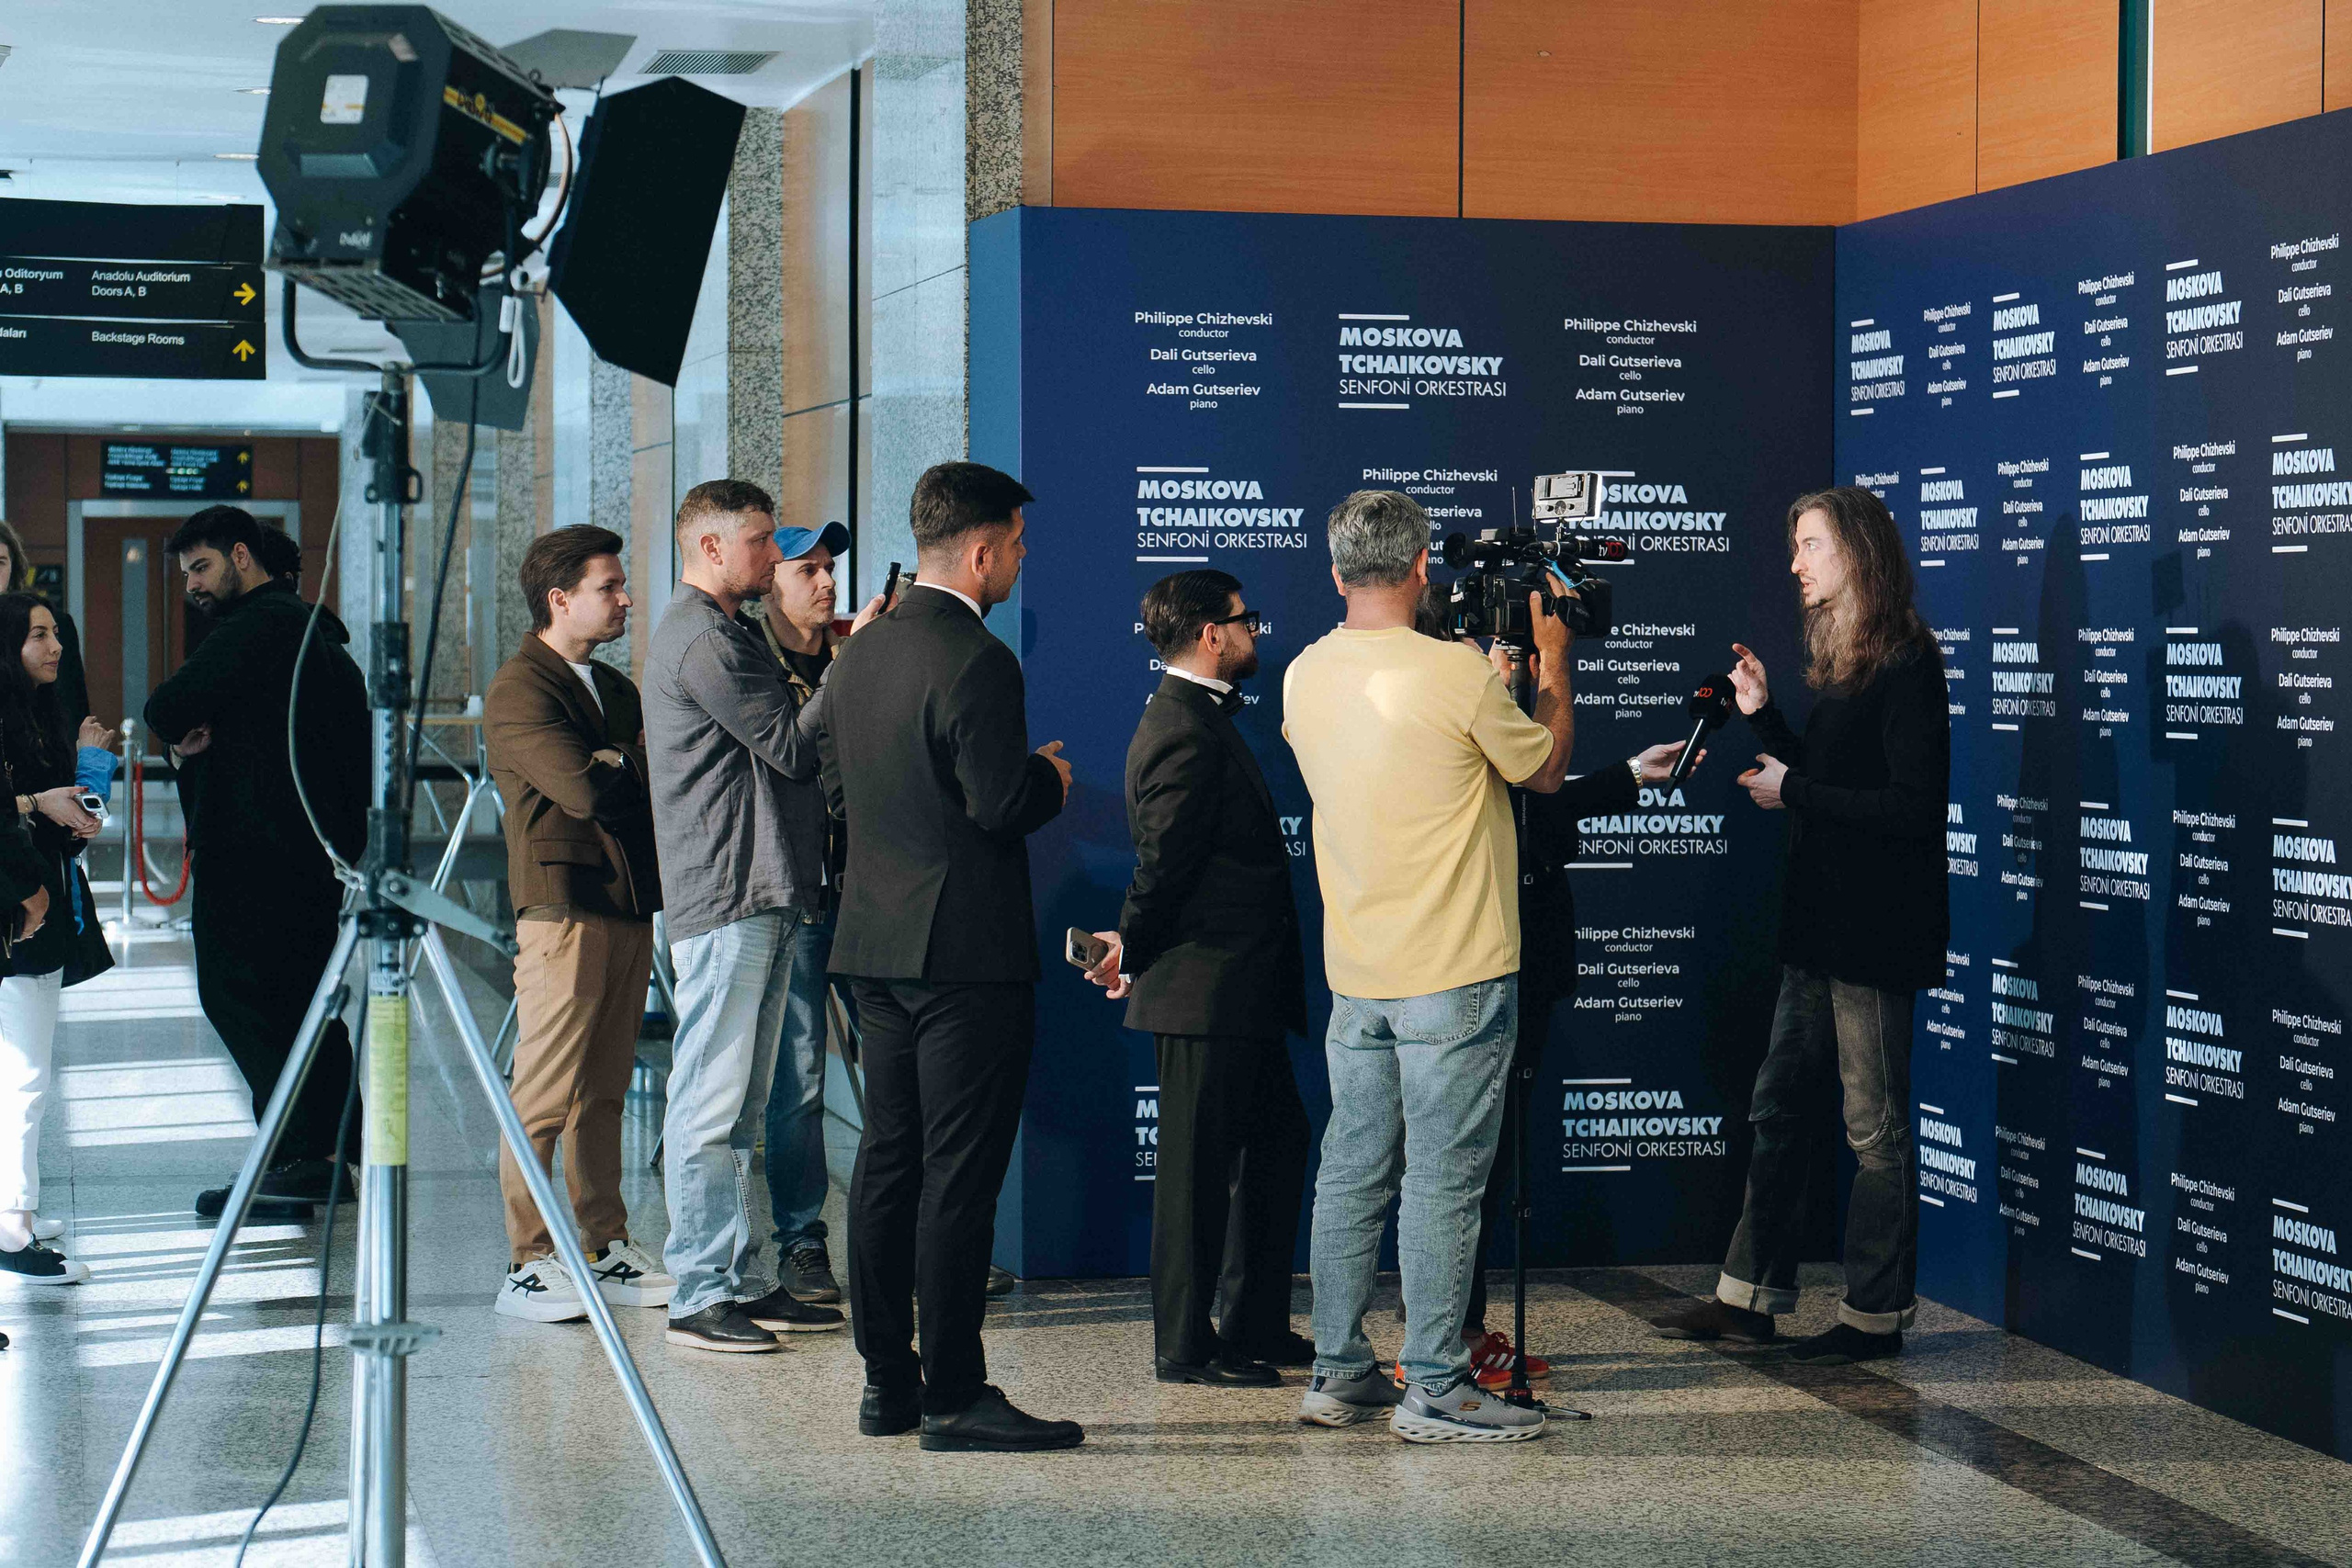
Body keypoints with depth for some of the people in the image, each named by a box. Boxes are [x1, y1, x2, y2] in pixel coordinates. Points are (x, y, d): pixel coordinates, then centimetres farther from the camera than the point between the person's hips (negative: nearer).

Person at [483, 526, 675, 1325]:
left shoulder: (614, 686, 20)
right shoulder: (520, 690, -9)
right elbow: (583, 790, -20)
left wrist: (617, 762, -4)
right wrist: (637, 760, -2)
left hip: (629, 906, 8)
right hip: (566, 907, -8)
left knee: (605, 1091, 11)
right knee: (545, 1095, -6)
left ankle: (605, 1250, 15)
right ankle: (528, 1265, -1)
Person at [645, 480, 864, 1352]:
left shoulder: (722, 634, 22)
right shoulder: (702, 641, -12)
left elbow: (782, 747, 20)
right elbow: (791, 745, -15)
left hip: (762, 898, 11)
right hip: (725, 900, -11)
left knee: (741, 1107, 13)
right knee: (710, 1106, -7)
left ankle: (737, 1281, 18)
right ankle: (701, 1297, -4)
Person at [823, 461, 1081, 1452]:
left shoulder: (860, 655, 10)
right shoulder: (976, 663, -17)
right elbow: (1003, 805, -22)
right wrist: (1051, 780, 1)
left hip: (877, 942, 9)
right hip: (966, 950, -9)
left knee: (888, 1162, 12)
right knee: (959, 1174, -4)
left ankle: (887, 1381, 18)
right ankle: (955, 1396, 0)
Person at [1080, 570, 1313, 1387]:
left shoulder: (1203, 719, 17)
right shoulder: (1185, 729, -17)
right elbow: (1163, 857, -19)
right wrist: (1132, 950, -8)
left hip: (1239, 990, 11)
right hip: (1206, 989, -11)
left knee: (1277, 1143, 16)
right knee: (1199, 1164, -2)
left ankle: (1257, 1326, 25)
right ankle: (1183, 1346, 7)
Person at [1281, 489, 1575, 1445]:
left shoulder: (1304, 677, 5)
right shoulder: (1458, 673, -14)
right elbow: (1544, 770, 1)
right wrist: (1553, 666, 15)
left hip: (1354, 973, 6)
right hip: (1454, 972, -6)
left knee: (1351, 1170, 11)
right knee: (1442, 1179, -2)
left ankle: (1338, 1374, 18)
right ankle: (1433, 1388, 1)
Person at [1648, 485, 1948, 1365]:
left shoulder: (1904, 667, -15)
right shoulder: (1841, 665, 15)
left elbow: (1916, 806, -21)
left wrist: (1793, 791, -15)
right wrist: (1763, 716, 7)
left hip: (1874, 933, -10)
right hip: (1821, 928, 10)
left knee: (1875, 1129, 0)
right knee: (1777, 1109, 13)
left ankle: (1875, 1316, 9)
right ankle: (1750, 1298, 20)